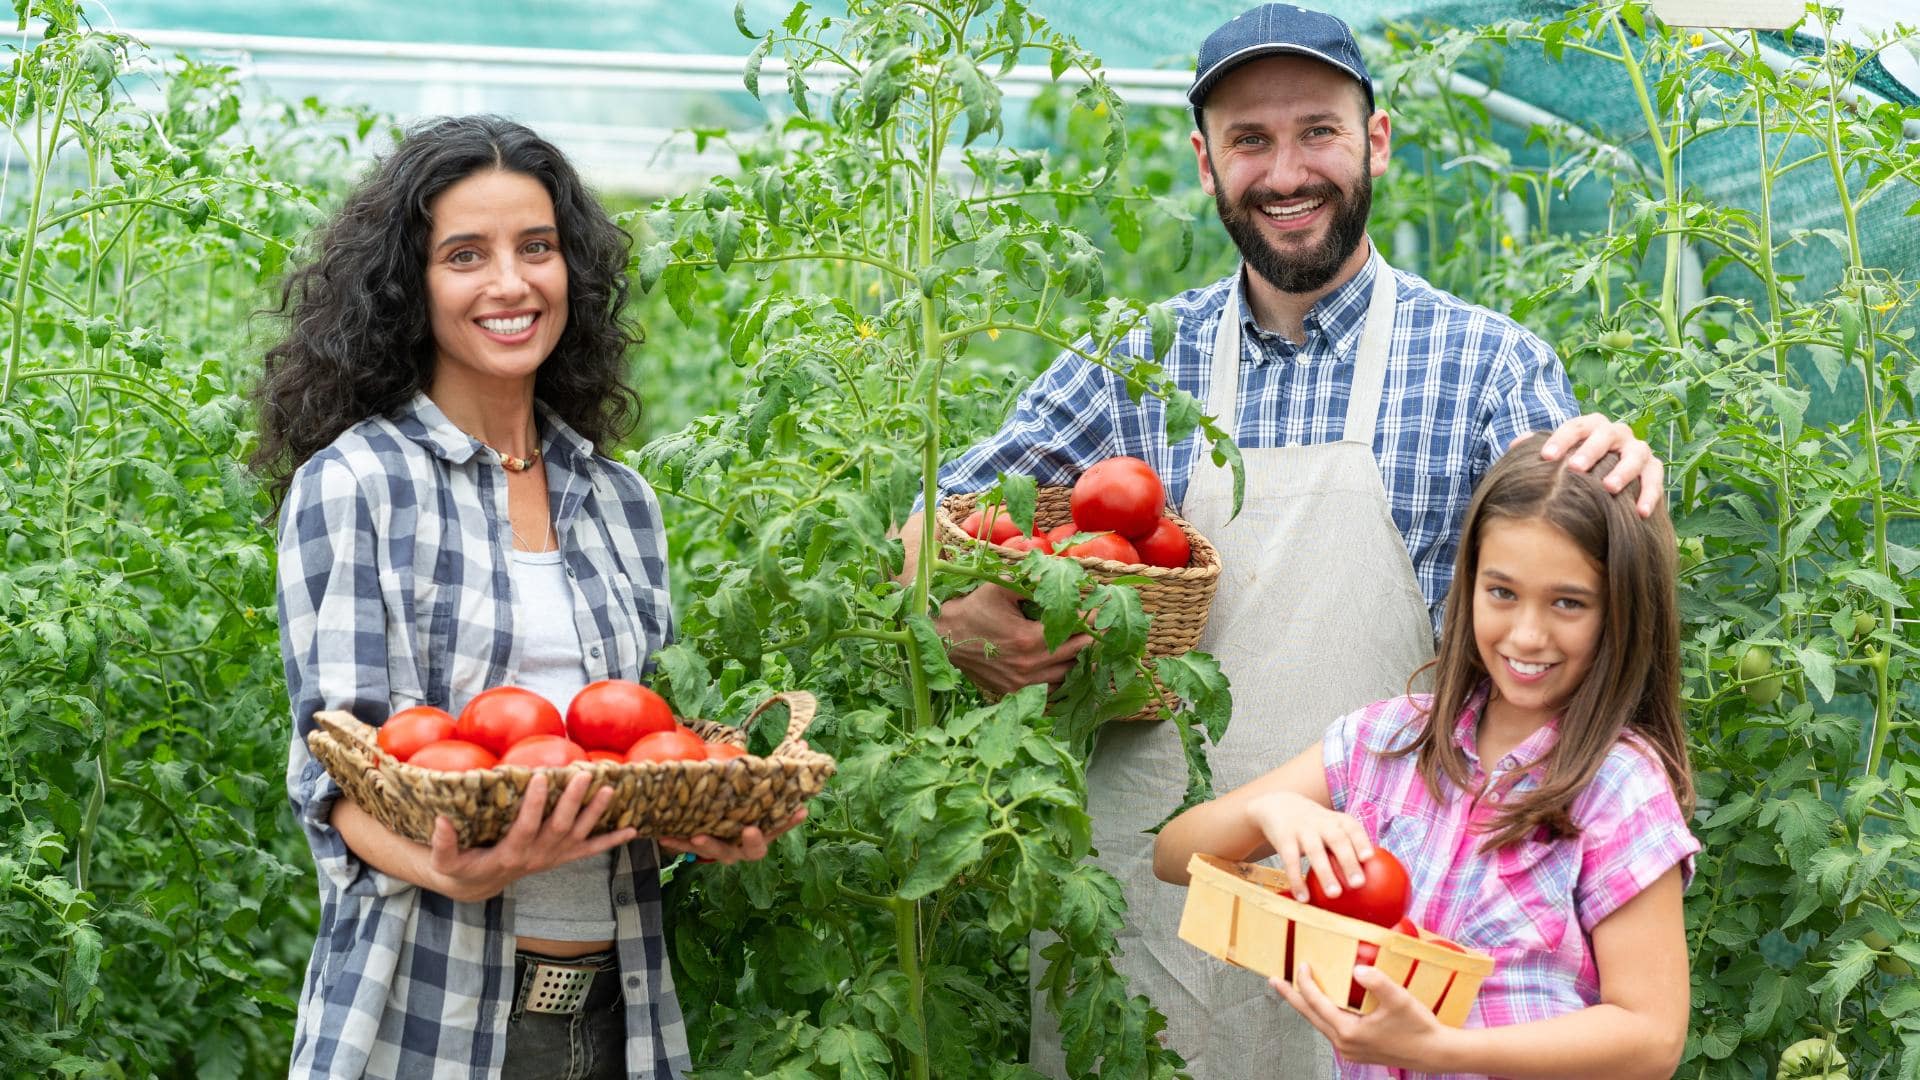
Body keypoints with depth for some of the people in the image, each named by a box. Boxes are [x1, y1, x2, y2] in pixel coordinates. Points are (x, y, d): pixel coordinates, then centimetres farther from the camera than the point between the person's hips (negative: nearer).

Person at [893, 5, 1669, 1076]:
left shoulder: (1491, 362, 0)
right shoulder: (1135, 363, 5)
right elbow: (937, 520, 7)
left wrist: (1627, 493, -26)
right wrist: (956, 612, -15)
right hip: (1146, 896, 2)